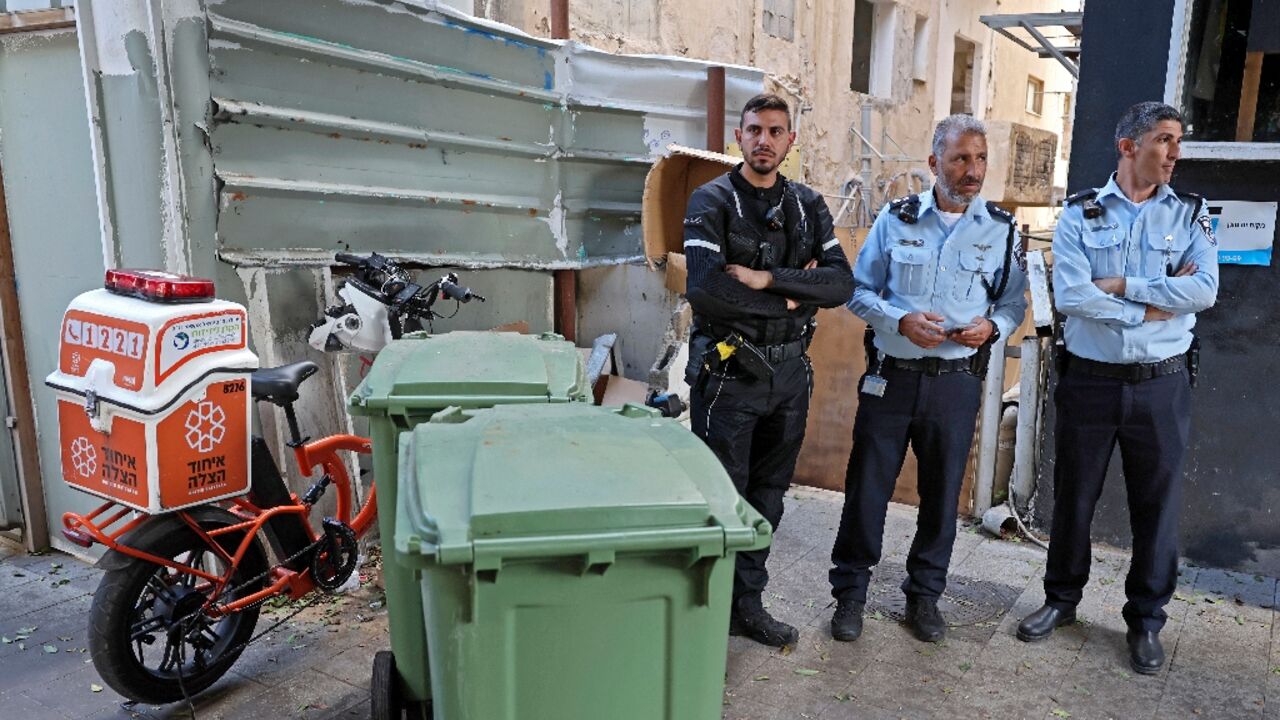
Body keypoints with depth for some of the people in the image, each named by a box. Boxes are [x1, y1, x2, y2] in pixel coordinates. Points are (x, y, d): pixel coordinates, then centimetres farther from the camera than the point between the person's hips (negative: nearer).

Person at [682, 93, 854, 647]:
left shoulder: (807, 205, 8)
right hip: (729, 369, -5)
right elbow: (704, 289, -23)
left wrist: (767, 279, -18)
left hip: (790, 370, 6)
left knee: (768, 495, 14)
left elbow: (841, 283, -5)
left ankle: (747, 604, 30)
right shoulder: (712, 201, -7)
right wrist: (792, 298, -14)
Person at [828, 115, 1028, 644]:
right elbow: (859, 291, 2)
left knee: (941, 493, 11)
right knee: (867, 486, 3)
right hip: (891, 376, -1)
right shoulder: (896, 218, 0)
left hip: (957, 381, 1)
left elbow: (1015, 304, 10)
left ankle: (924, 595, 30)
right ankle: (850, 592, 20)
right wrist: (901, 320, -15)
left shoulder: (1002, 230, 3)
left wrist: (991, 327, -12)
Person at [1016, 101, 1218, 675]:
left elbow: (1204, 291, -13)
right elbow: (1069, 295, -15)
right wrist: (1151, 308, -13)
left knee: (1156, 505, 10)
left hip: (1162, 384, 1)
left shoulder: (1191, 214, 3)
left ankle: (1146, 620, 29)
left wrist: (1121, 286, -14)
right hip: (1089, 380, -1)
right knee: (1073, 497, 12)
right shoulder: (1081, 214, -1)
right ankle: (1062, 599, 32)